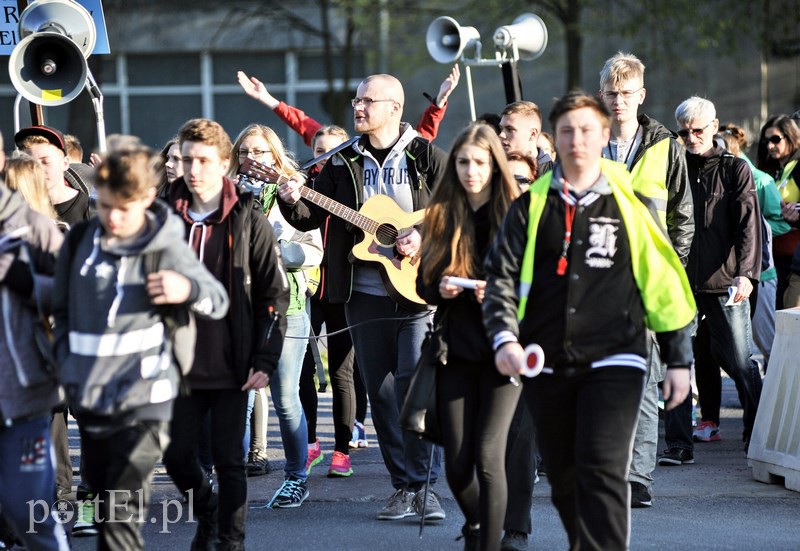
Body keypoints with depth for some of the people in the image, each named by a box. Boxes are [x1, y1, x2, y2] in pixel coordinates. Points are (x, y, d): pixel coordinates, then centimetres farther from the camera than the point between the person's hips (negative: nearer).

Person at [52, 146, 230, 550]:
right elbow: (62, 309, 18)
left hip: (141, 400, -6)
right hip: (88, 397, 6)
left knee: (121, 517, -12)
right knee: (103, 505, 17)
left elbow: (219, 301, -4)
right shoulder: (80, 241, 5)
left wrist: (188, 289, -25)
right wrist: (67, 363, 8)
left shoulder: (165, 250, -8)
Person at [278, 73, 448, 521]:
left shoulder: (427, 157, 0)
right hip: (366, 295, 4)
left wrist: (426, 238, -15)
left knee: (416, 387, -11)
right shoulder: (344, 162, 10)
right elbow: (312, 218, 10)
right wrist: (293, 202, -10)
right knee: (382, 394, 6)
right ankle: (406, 488, 13)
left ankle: (427, 485, -4)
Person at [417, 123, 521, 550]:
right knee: (457, 463, 4)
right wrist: (440, 289, -8)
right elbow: (423, 284, 13)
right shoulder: (440, 215, 7)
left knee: (488, 456, -14)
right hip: (456, 349, 3)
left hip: (503, 349, -3)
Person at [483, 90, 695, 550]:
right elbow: (502, 277, 4)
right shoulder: (531, 206, 9)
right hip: (547, 367, 3)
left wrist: (679, 359, 8)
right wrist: (504, 337, -13)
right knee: (564, 478, 11)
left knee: (603, 472, -17)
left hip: (614, 361, -3)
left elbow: (664, 284, 9)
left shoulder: (629, 205, 5)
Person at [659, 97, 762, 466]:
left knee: (741, 364, 0)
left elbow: (748, 225, -5)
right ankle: (678, 444, 1)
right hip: (682, 284, 2)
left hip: (726, 286, -2)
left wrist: (746, 273, -18)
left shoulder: (736, 170, 5)